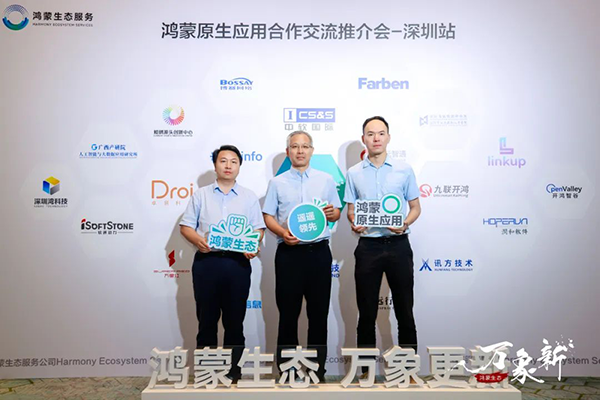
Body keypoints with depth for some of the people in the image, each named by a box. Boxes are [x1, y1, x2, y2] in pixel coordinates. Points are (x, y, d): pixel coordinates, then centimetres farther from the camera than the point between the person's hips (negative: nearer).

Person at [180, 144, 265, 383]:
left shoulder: (249, 197, 12)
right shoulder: (201, 195, 11)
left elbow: (259, 228, 7)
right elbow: (186, 226, 7)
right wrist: (198, 240, -13)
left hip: (238, 263, 0)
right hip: (206, 262, 0)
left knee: (235, 320, 6)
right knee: (206, 318, 6)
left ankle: (233, 369, 16)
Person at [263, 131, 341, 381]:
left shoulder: (326, 180, 9)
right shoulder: (277, 182, 7)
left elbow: (336, 213, 12)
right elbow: (268, 216, 4)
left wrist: (332, 213, -12)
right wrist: (282, 233, -15)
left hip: (319, 252, 1)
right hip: (289, 253, -1)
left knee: (318, 312, 6)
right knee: (288, 312, 5)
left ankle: (318, 369, 18)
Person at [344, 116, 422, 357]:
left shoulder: (404, 170, 4)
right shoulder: (354, 173, 6)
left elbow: (415, 207, 7)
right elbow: (351, 210, 9)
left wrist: (405, 224, -13)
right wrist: (354, 224, -13)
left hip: (398, 245, 0)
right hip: (368, 246, 1)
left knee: (404, 310, 7)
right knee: (367, 312, 8)